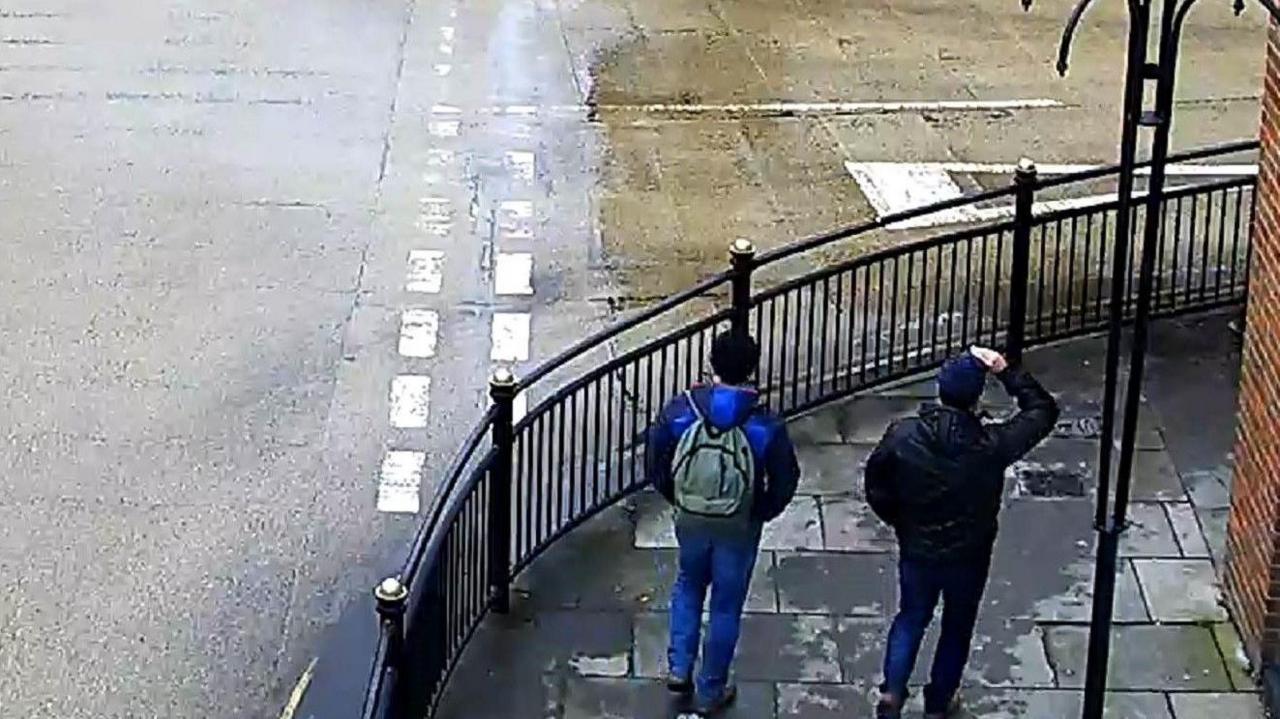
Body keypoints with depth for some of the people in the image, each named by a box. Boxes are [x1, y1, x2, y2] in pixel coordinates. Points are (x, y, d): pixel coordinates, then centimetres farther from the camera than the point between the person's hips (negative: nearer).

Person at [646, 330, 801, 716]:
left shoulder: (680, 410, -16)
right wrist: (759, 514, 7)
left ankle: (679, 667, 24)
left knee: (688, 586, 29)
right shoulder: (766, 425, -21)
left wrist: (680, 500, 11)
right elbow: (784, 483, -11)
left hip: (690, 520, 2)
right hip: (739, 528, -2)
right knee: (726, 606, 15)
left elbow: (656, 465, -6)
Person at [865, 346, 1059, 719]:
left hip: (916, 551, 1)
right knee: (957, 628, 22)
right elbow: (1044, 410, -11)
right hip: (968, 557, -1)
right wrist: (1007, 372, -12)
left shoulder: (902, 436, -20)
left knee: (911, 618, 25)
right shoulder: (992, 445, -25)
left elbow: (876, 489, -7)